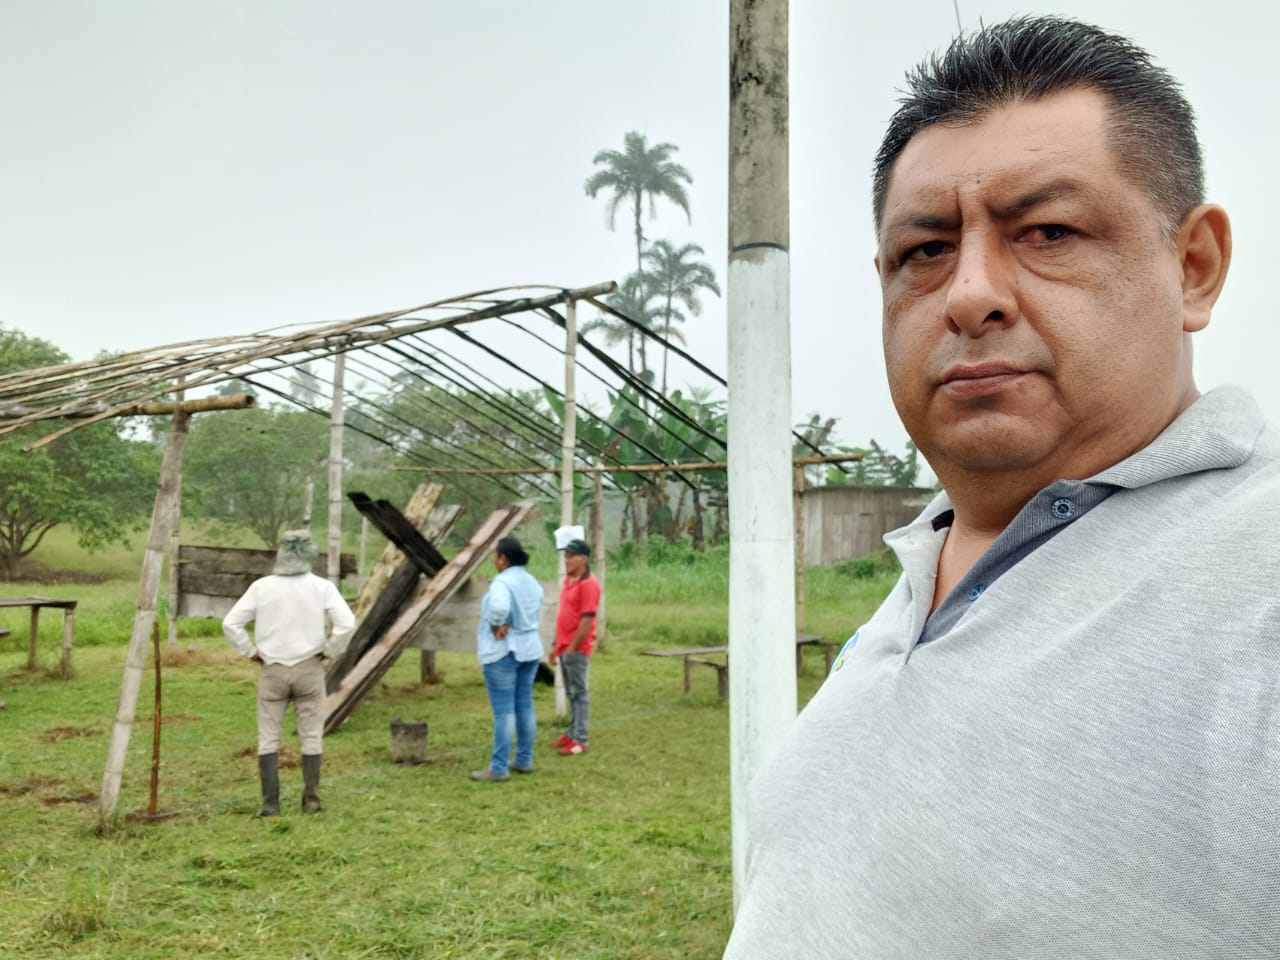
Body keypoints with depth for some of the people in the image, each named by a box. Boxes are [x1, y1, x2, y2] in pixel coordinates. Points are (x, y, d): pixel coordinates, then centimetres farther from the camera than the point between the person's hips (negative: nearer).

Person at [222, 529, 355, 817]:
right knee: (311, 737, 10)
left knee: (268, 737, 8)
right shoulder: (321, 587, -7)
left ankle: (270, 804, 7)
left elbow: (231, 623, -4)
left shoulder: (261, 587, -3)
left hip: (273, 670, 1)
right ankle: (311, 800, 14)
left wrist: (251, 652, 6)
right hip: (309, 669, 0)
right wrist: (328, 650, -1)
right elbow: (346, 623, -15)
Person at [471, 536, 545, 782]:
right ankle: (524, 760, 22)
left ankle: (498, 768, -1)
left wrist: (496, 626, -19)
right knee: (525, 705, 13)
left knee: (504, 710, -5)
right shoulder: (532, 582, 10)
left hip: (502, 651, -9)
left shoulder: (502, 582, -18)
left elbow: (499, 608, -37)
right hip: (530, 647, 9)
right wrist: (512, 626, 1)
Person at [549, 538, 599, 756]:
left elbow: (587, 620, -20)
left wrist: (572, 648, -18)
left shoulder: (588, 583, -16)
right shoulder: (568, 580, 12)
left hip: (577, 649, -9)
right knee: (570, 693, 15)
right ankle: (572, 734, 24)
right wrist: (557, 645, 17)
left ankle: (581, 740, 1)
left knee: (579, 693, -3)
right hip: (565, 647, 9)